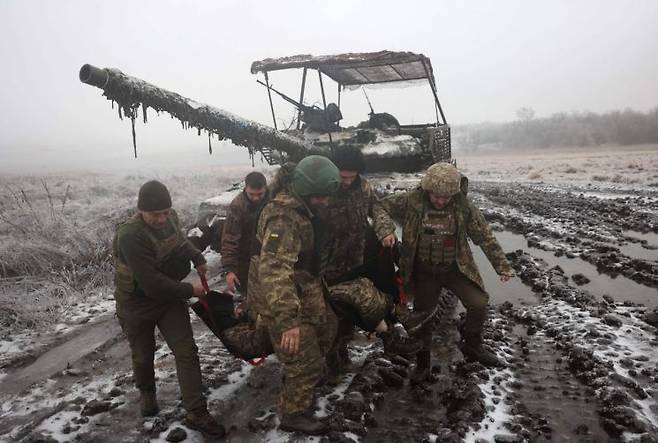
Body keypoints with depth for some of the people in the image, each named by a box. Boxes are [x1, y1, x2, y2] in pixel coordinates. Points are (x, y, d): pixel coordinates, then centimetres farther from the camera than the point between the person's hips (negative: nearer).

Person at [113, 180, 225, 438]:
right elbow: (152, 284, -34)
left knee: (187, 352, -2)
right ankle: (146, 393, 49)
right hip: (137, 305, -5)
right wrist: (189, 290, -23)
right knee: (143, 356, 18)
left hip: (170, 296, 5)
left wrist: (197, 257, 0)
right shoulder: (131, 236, -33)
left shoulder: (169, 218, -10)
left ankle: (196, 414, 7)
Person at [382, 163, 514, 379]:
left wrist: (502, 265, -4)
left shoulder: (463, 205, -14)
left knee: (478, 303, -9)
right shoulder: (411, 201, -16)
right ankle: (422, 359, 32)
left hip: (456, 268, 0)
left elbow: (485, 236, -7)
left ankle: (472, 346, 20)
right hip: (424, 270, 0)